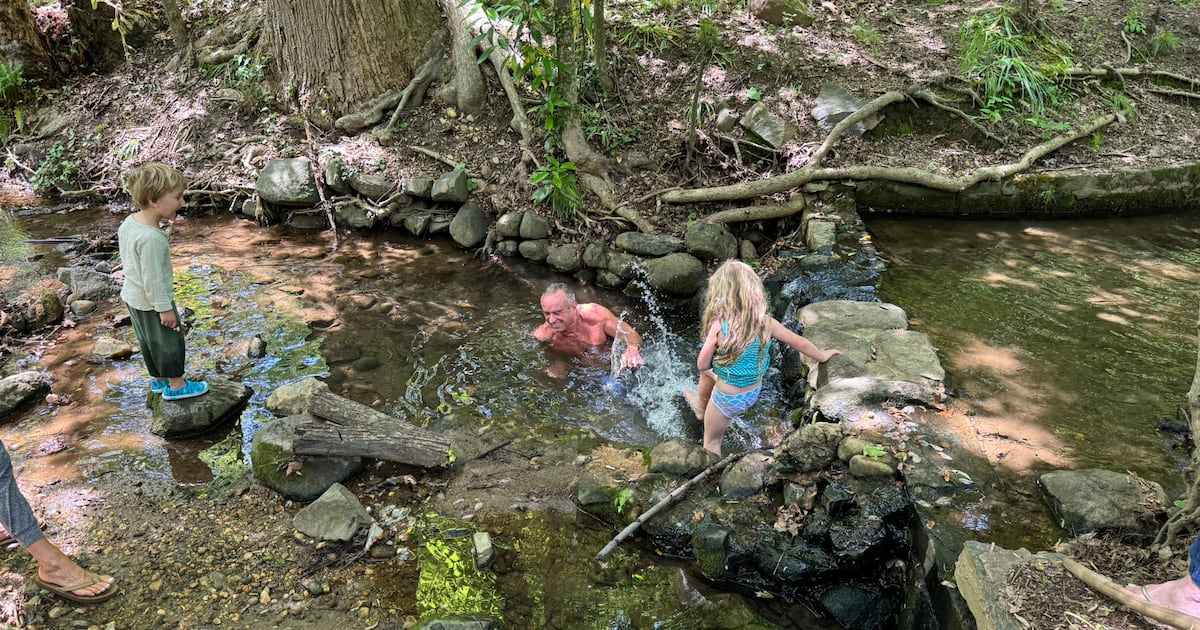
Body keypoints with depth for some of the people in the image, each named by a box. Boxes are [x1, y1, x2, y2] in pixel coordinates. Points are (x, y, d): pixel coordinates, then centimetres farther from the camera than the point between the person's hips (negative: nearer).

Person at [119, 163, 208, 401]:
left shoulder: (129, 223, -4)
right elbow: (153, 278, -28)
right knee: (169, 342, 9)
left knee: (147, 341, 23)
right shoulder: (151, 238, -34)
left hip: (132, 296, 9)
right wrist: (165, 308, -19)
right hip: (151, 303, -9)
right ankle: (176, 385, 24)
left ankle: (158, 379, 40)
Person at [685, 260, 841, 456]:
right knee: (709, 372, 31)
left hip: (728, 398, -5)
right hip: (754, 393, 5)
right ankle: (702, 407, 56)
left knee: (711, 441, 21)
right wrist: (822, 356, 16)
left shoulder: (719, 326, -30)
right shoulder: (765, 322, -17)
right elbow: (800, 343, -4)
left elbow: (702, 365, -19)